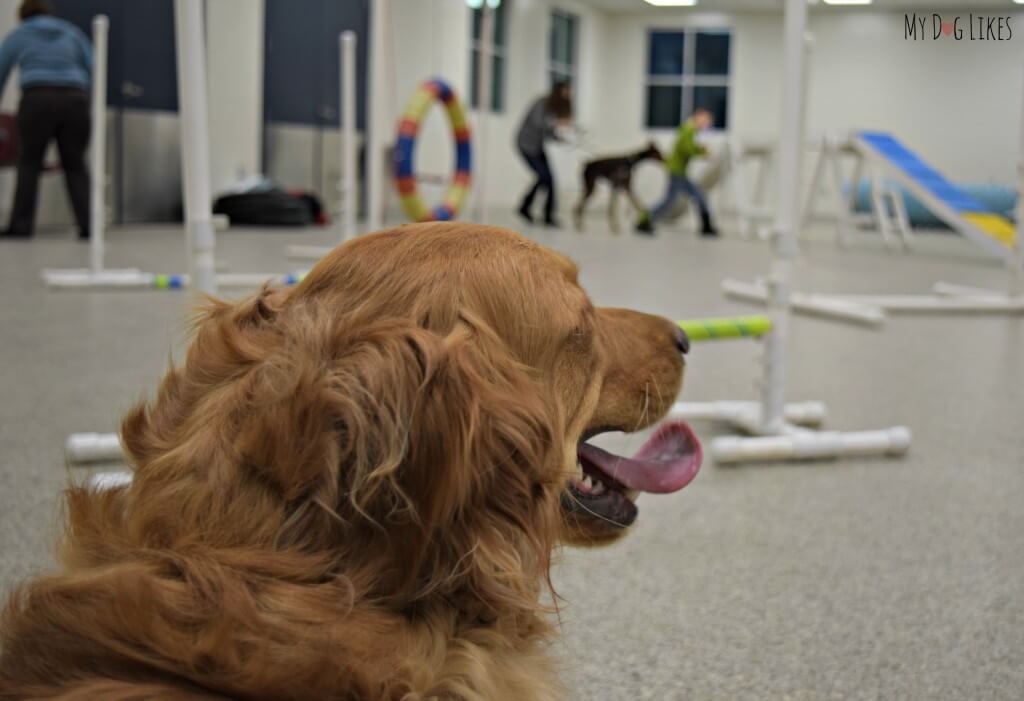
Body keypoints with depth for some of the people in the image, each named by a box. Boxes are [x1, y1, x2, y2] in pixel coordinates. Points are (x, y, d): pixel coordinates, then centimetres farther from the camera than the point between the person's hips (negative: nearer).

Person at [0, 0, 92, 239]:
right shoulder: (73, 32, 21)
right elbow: (93, 71, 14)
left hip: (38, 100, -2)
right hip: (75, 100, 2)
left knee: (29, 162, 6)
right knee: (75, 164, 7)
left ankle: (21, 225, 0)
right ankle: (87, 224, -3)